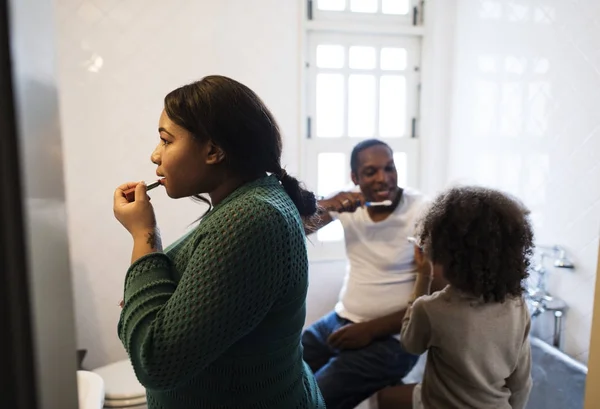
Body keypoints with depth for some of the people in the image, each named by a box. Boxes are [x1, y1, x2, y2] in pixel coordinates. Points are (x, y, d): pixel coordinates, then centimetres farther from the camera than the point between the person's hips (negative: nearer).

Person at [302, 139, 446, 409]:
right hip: (341, 320, 6)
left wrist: (371, 330, -17)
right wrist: (324, 205, -19)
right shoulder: (350, 202, -1)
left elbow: (435, 298, -14)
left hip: (389, 338, -5)